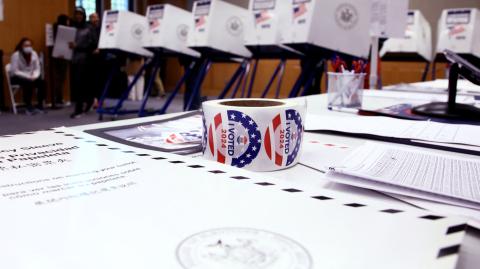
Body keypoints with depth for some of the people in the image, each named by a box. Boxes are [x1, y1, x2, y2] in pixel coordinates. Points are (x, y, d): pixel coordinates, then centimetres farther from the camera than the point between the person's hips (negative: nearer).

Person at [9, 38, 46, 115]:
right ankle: (29, 107, -24)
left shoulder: (34, 54, -2)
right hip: (17, 77, -4)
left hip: (31, 77, 4)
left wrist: (34, 76, -19)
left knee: (41, 82, -24)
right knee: (28, 83, -34)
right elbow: (14, 71, -17)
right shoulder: (16, 55, -14)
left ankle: (40, 105, -13)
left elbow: (37, 68, 1)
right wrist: (28, 76, -25)